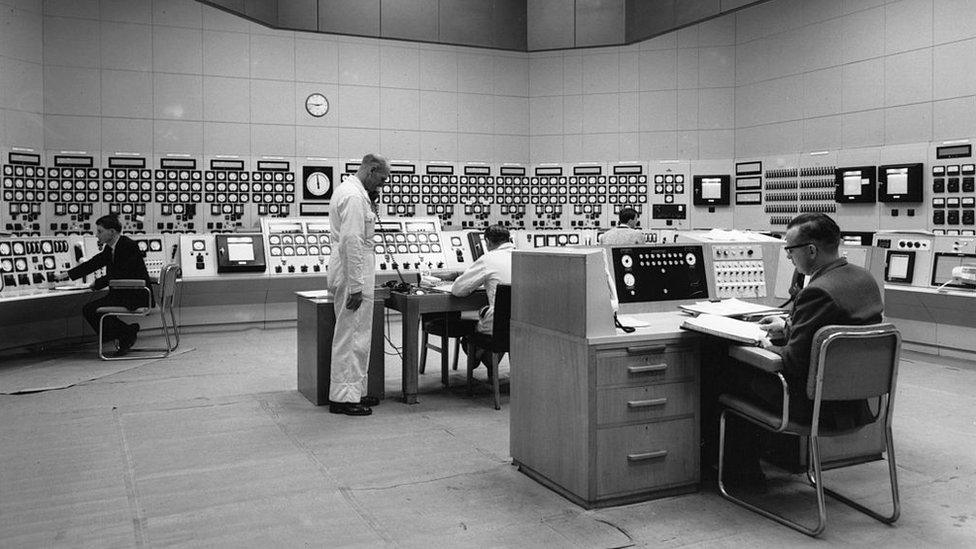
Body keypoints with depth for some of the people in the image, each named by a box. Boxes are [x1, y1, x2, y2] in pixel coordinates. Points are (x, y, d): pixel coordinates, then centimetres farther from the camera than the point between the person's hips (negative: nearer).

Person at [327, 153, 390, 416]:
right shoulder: (354, 196, -17)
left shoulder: (347, 189, 15)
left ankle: (354, 391, 24)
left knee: (358, 335, 16)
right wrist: (355, 285, -23)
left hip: (354, 274, 11)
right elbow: (351, 241, -23)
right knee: (351, 336, -4)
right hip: (353, 275, -11)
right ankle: (343, 397, 4)